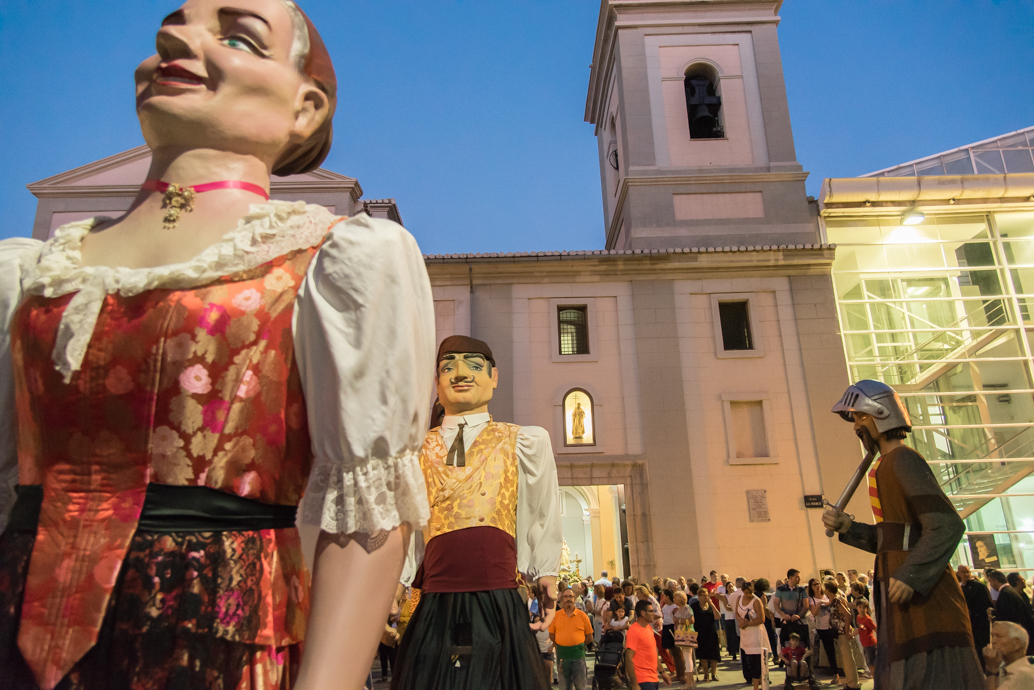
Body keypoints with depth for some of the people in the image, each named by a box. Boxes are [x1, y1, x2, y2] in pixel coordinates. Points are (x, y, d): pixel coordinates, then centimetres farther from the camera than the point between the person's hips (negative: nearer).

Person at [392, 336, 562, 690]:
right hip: (435, 607, 2)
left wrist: (546, 575, 9)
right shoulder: (417, 450, 13)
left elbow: (544, 518, 13)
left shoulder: (525, 441, 8)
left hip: (499, 601, -1)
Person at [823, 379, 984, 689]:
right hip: (901, 594, 10)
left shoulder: (903, 460, -13)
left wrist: (912, 576, -26)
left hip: (921, 595, -10)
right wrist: (847, 527, 6)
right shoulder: (888, 465, 16)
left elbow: (947, 526, -20)